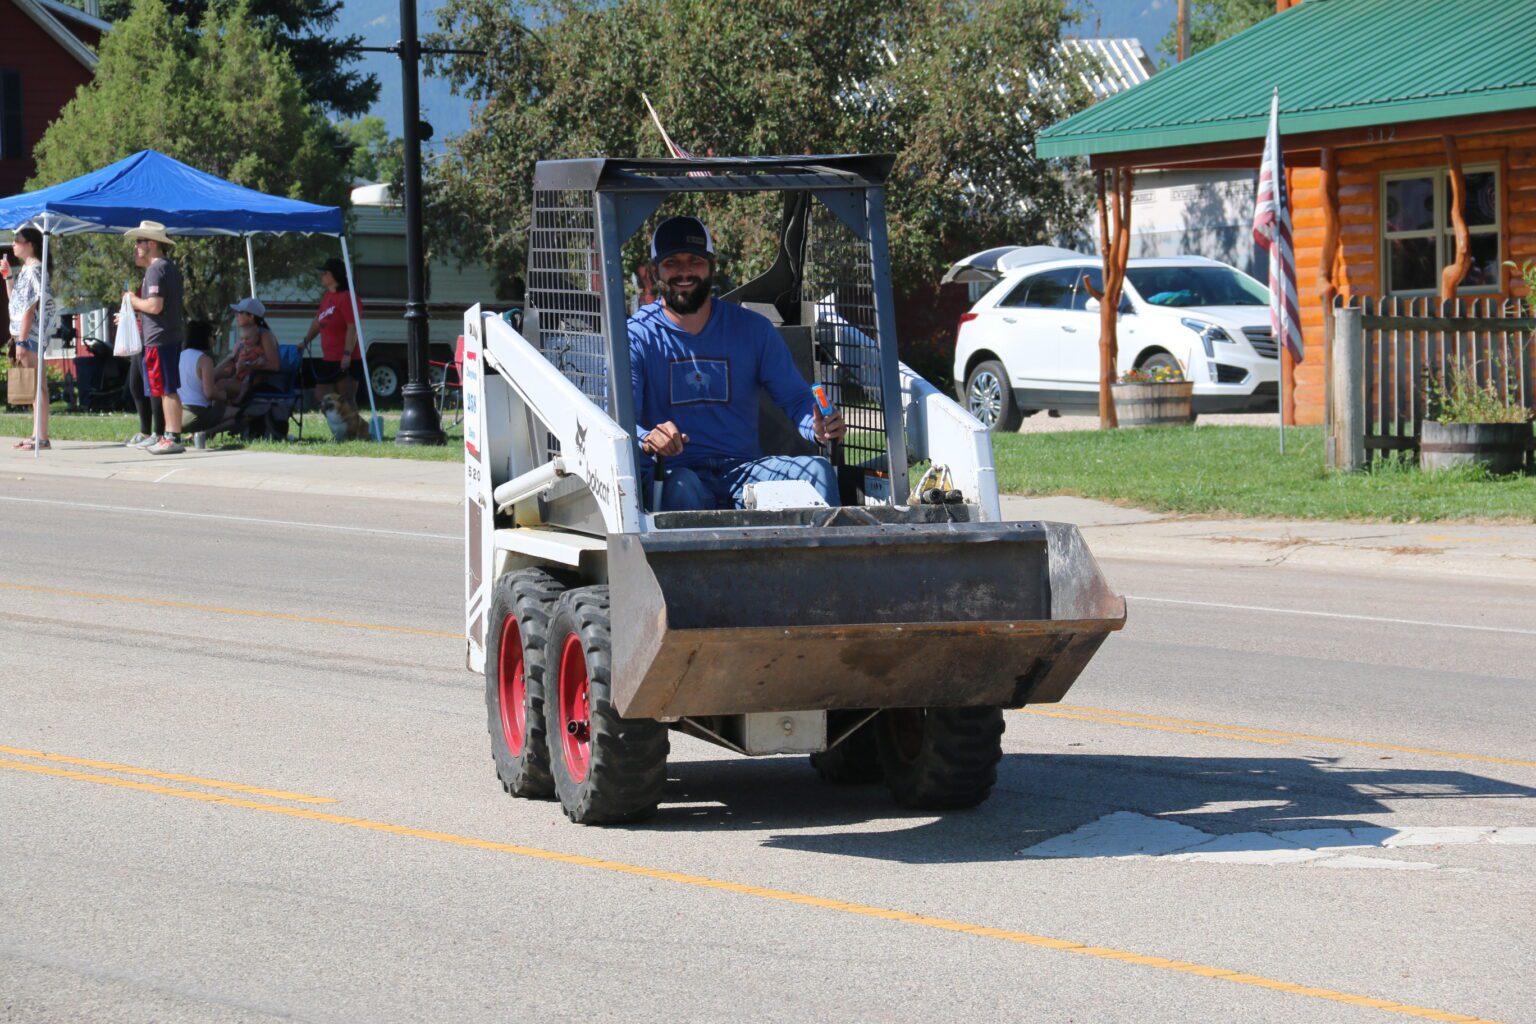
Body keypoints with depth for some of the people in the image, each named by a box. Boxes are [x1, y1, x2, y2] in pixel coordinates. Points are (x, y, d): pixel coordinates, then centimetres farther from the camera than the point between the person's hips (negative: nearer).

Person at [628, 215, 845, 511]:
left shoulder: (752, 329, 13)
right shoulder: (636, 335, 3)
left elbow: (795, 398, 11)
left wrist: (819, 429, -14)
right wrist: (647, 439, -35)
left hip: (743, 468, 3)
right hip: (672, 472, -3)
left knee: (816, 470, -24)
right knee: (682, 487, -39)